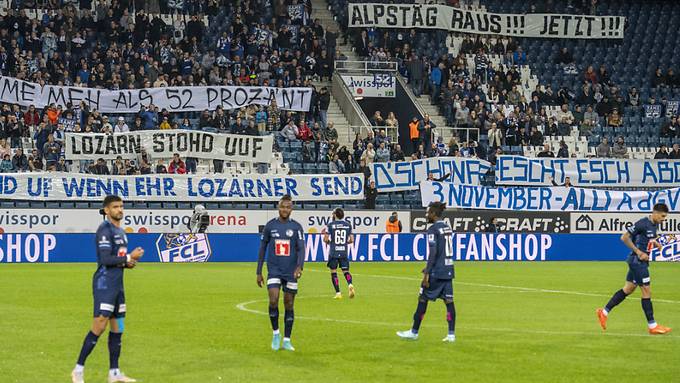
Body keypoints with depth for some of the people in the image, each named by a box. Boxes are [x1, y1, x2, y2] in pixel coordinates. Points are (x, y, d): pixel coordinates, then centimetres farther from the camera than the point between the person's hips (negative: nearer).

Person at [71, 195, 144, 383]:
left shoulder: (120, 231, 17)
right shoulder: (105, 230, -12)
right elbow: (105, 259, -20)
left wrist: (127, 262, 6)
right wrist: (129, 258, -13)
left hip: (117, 284, 9)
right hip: (104, 284, -9)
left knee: (117, 328, 9)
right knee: (99, 327, -12)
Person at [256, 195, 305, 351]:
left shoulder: (296, 227, 0)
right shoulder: (270, 226, 3)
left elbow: (301, 249, -8)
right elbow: (262, 249, 9)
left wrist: (299, 266, -26)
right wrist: (259, 272, 7)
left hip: (291, 272, 0)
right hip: (274, 270, 0)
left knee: (289, 305, 4)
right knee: (273, 301, -16)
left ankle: (287, 340, 13)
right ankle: (275, 333, 4)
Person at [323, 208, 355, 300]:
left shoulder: (331, 224, -4)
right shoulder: (347, 225, 5)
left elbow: (325, 239, -6)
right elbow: (351, 240, 6)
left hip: (333, 252, -3)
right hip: (344, 252, 3)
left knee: (333, 272, 6)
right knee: (345, 271, 9)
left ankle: (338, 293, -1)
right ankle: (350, 284, -21)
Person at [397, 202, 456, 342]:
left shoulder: (433, 229, -11)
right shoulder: (448, 228, 13)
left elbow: (433, 253, -18)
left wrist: (427, 274, -17)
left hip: (436, 272, -7)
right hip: (448, 270, 7)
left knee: (423, 299, 3)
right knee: (449, 301, 5)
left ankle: (414, 332, 9)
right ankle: (451, 334, 0)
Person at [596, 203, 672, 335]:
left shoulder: (655, 225, 9)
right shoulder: (642, 224, -19)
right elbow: (624, 237, -18)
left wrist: (655, 243, 5)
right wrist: (638, 252, -19)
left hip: (642, 261, 10)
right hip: (637, 261, -10)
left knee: (628, 289, 14)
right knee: (646, 291, -6)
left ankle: (604, 312, 22)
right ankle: (652, 326, -1)